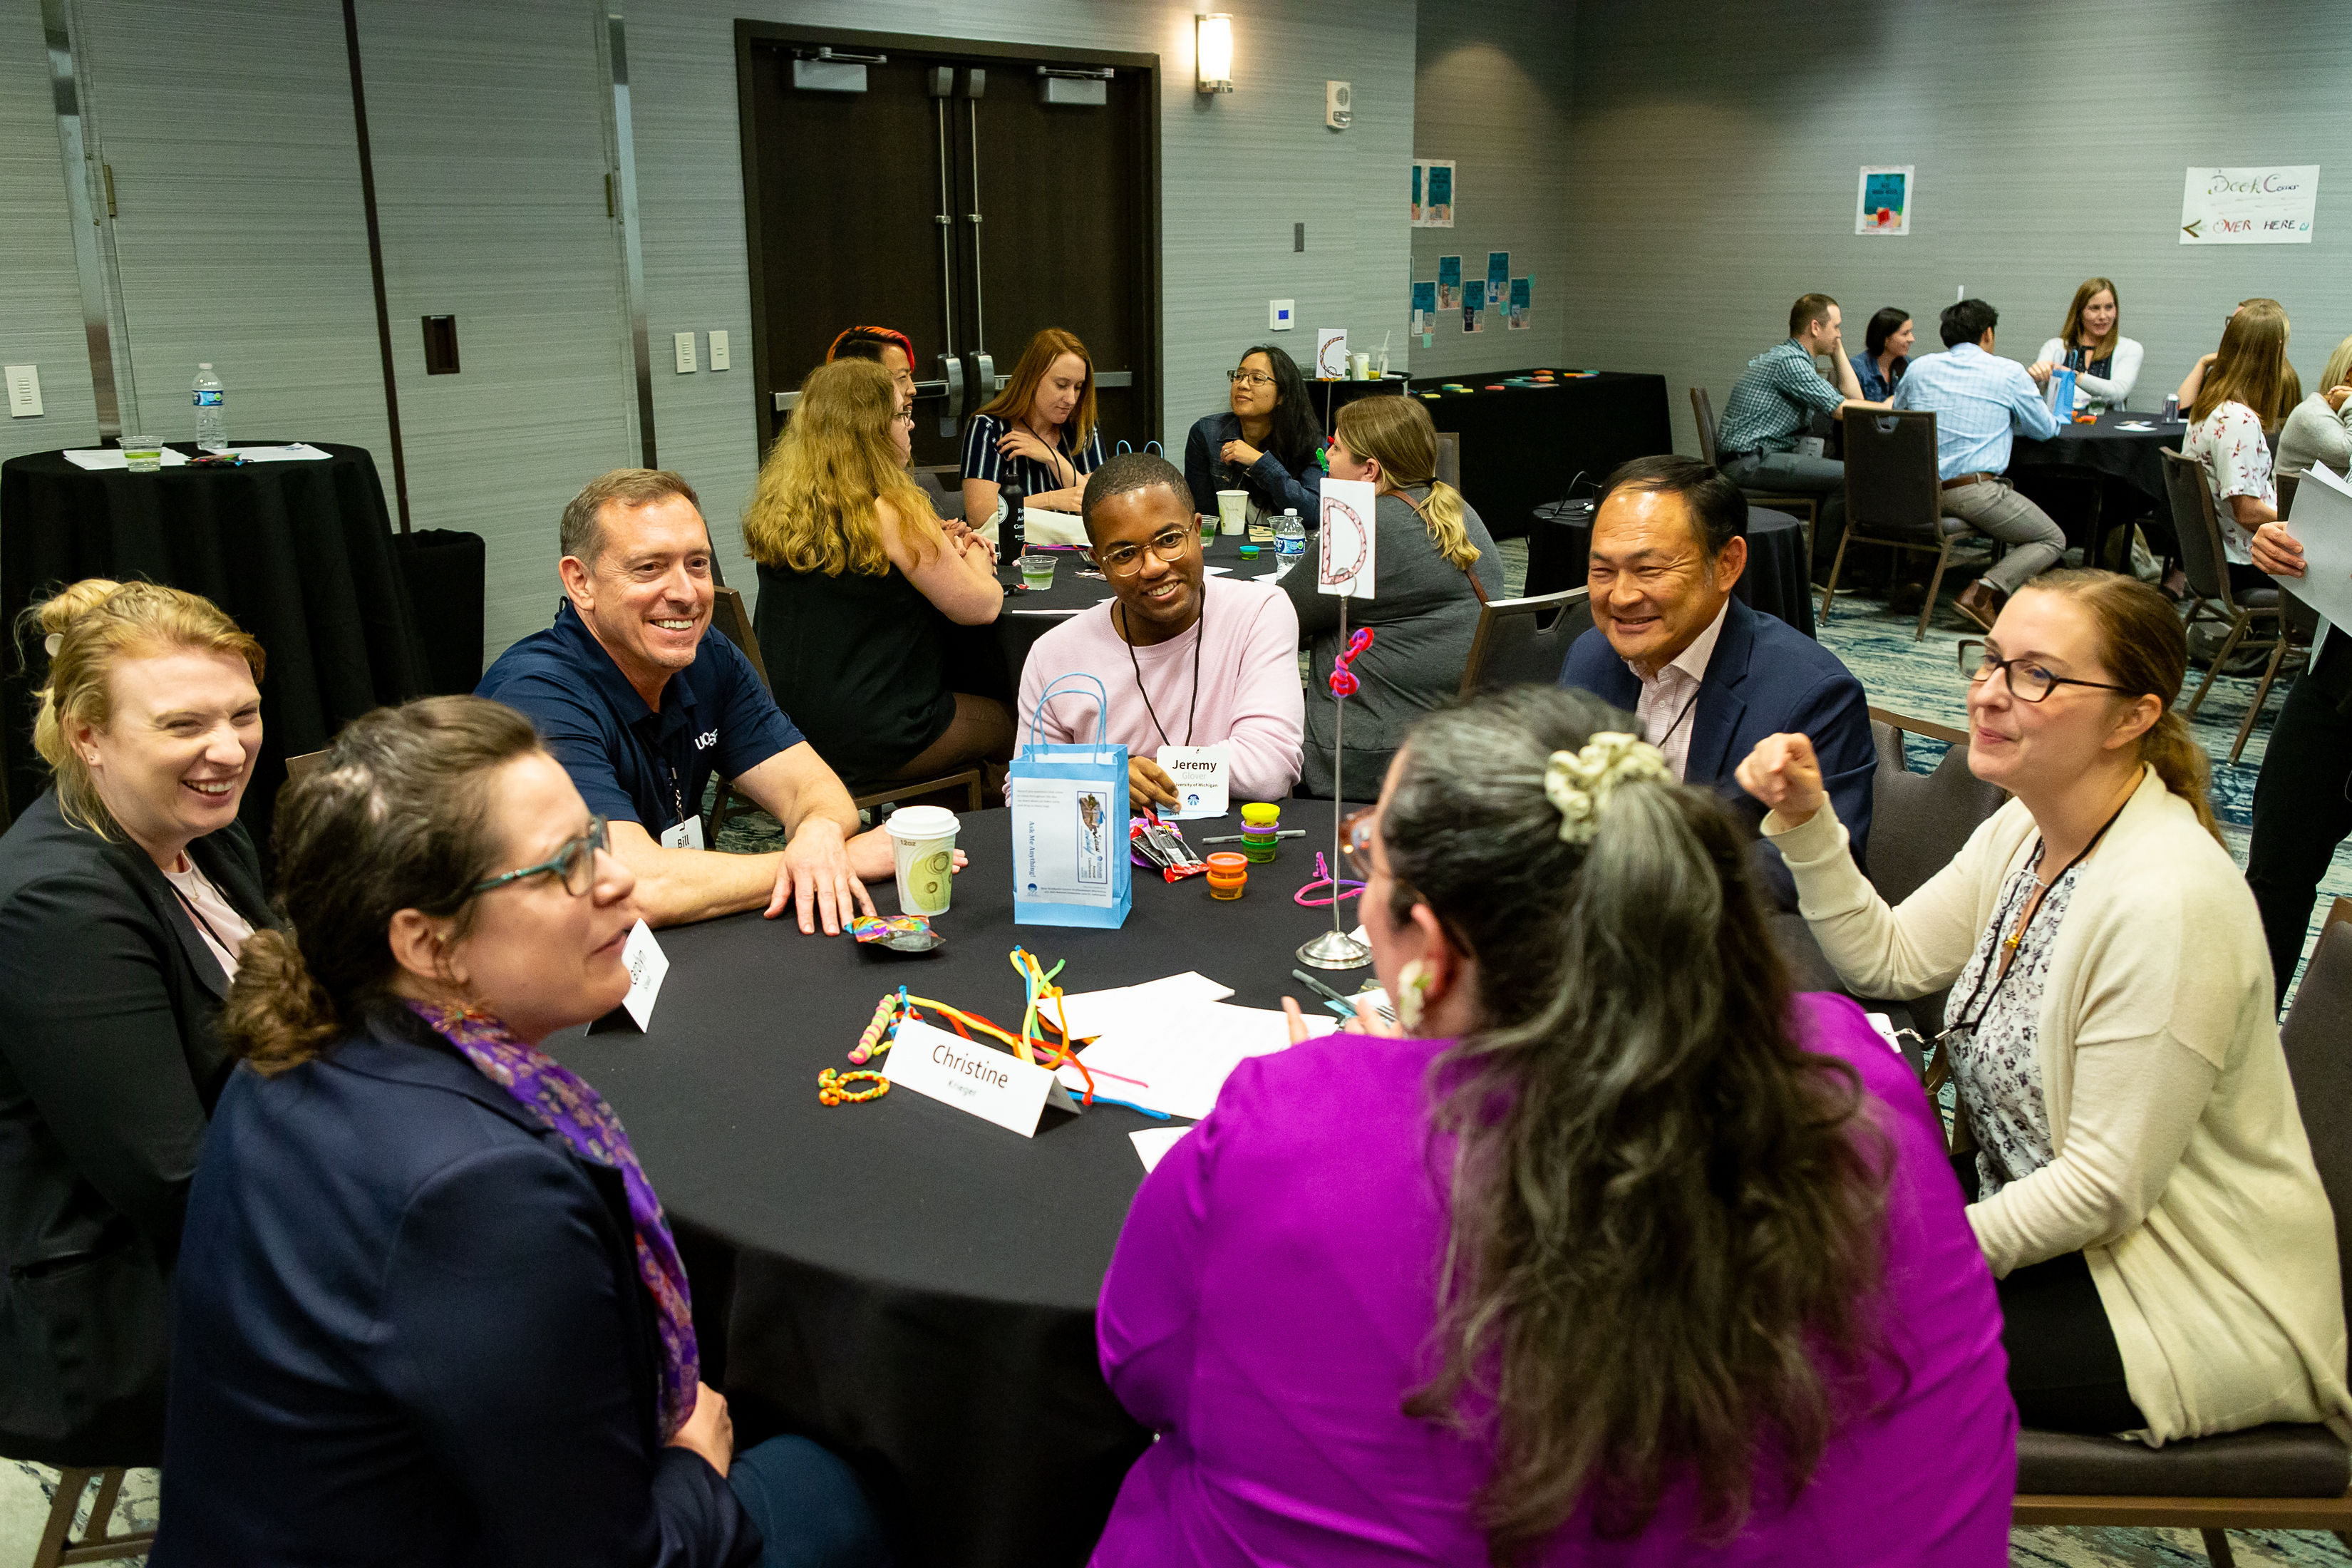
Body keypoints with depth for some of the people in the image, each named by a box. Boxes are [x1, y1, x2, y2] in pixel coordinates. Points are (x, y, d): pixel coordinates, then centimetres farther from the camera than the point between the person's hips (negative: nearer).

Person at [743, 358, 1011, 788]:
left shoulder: (774, 509, 1)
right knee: (1009, 722, 17)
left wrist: (939, 548, 11)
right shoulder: (892, 514, -22)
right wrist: (974, 561, 8)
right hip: (874, 736, -8)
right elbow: (981, 606, -14)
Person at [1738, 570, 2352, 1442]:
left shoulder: (2167, 903, -29)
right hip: (2053, 1224, 8)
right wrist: (1807, 822, -6)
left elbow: (2108, 1186, -25)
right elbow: (1888, 959, 7)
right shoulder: (2030, 830, -2)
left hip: (2200, 1304, -8)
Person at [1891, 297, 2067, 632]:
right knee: (2053, 541, 13)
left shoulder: (1920, 368, 11)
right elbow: (2046, 430, 12)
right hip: (1974, 489, -5)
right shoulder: (2010, 373, 2)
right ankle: (1982, 594, -13)